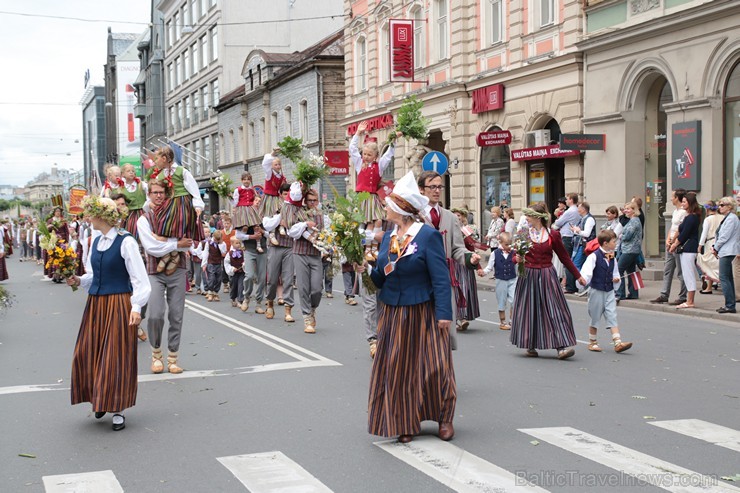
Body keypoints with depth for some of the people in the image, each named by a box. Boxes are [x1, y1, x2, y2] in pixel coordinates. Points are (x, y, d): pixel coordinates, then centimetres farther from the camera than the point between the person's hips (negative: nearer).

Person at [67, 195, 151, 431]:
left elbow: (139, 279, -12)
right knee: (88, 355, 8)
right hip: (95, 305, 7)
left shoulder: (126, 242, -13)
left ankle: (118, 409, 10)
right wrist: (79, 281, -1)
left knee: (117, 358, -1)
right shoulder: (96, 242, 9)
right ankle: (101, 399, 26)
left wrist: (136, 308, -19)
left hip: (118, 304, -7)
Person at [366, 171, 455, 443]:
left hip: (422, 314, -6)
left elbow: (441, 277, -14)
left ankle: (444, 418, 21)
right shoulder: (388, 237, 9)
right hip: (392, 314, 6)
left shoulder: (428, 235, -11)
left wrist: (444, 313, -18)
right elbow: (381, 278, 12)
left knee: (433, 366, 1)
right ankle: (405, 423, 19)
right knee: (397, 369, 7)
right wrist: (370, 269, -9)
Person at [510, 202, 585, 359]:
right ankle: (530, 346, 17)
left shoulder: (553, 235, -1)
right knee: (529, 311, 4)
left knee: (554, 309, -6)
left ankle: (561, 347, -8)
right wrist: (517, 259, -15)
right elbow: (516, 256, 10)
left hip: (547, 277, -1)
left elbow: (564, 256, 7)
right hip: (528, 277, 1)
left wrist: (578, 276, 11)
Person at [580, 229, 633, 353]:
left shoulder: (612, 258, 7)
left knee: (612, 317, -2)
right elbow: (586, 271, -24)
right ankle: (592, 342, 22)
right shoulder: (594, 256, -13)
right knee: (595, 318, 7)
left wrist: (616, 278, -1)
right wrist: (583, 280, -43)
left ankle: (618, 343, -7)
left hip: (609, 291, 5)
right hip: (596, 291, -5)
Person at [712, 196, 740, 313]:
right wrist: (715, 247, 9)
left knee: (724, 278, -11)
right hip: (726, 252, 11)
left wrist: (716, 248, -6)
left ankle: (730, 305, -12)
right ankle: (730, 305, 14)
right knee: (728, 278, 11)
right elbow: (720, 235, 21)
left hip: (727, 252, -11)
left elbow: (724, 237, -17)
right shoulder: (728, 218, 19)